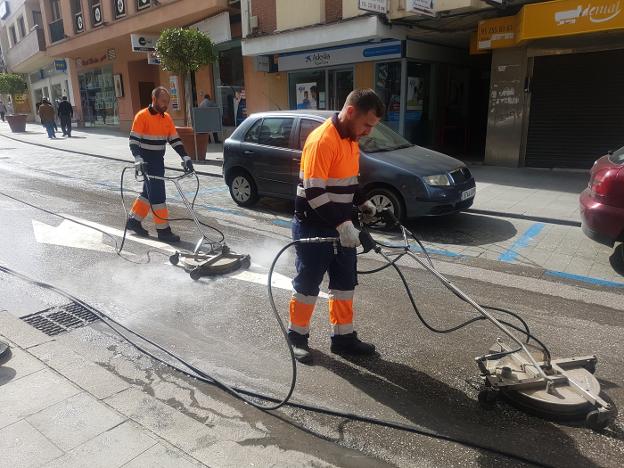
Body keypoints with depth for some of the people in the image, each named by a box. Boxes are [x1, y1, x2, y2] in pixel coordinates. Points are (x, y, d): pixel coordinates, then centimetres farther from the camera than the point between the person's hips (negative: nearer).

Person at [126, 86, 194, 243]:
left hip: (158, 161, 8)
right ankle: (163, 230, -1)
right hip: (147, 162, -7)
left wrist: (185, 157, -3)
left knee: (149, 192, 16)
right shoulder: (142, 116, -12)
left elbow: (175, 140, 8)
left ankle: (133, 221, 31)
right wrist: (138, 160, -29)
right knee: (158, 194, -7)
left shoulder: (167, 118, 9)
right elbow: (133, 141, -15)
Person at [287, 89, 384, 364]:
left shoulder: (350, 139, 8)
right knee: (308, 284, 6)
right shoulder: (322, 140, -22)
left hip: (340, 226, 9)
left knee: (345, 282, 14)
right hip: (313, 227, -9)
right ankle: (298, 336, 26)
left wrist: (363, 203, 9)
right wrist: (343, 225, -28)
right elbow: (313, 192, -27)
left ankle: (343, 337, 28)